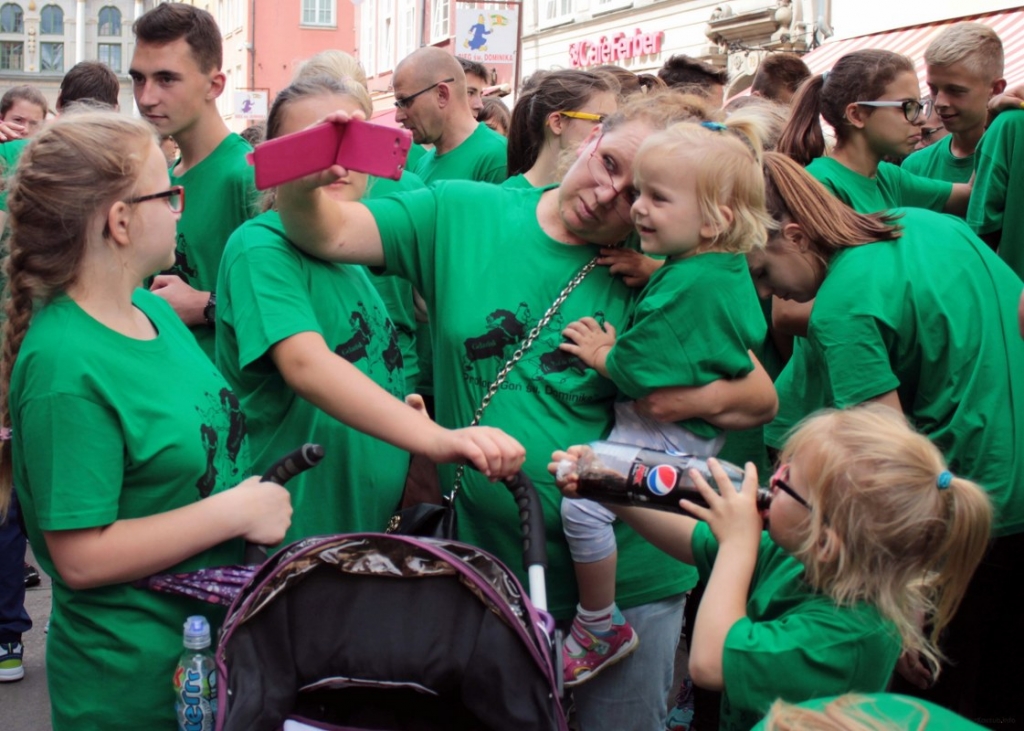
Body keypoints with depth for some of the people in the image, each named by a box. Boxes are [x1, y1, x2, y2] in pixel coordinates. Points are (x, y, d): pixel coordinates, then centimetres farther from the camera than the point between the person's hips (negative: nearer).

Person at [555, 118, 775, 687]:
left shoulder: (689, 286, -28)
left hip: (663, 435, -11)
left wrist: (602, 355, -7)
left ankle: (600, 629, -2)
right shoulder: (727, 268, 3)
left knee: (583, 502, -16)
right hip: (699, 427, 11)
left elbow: (637, 372, -27)